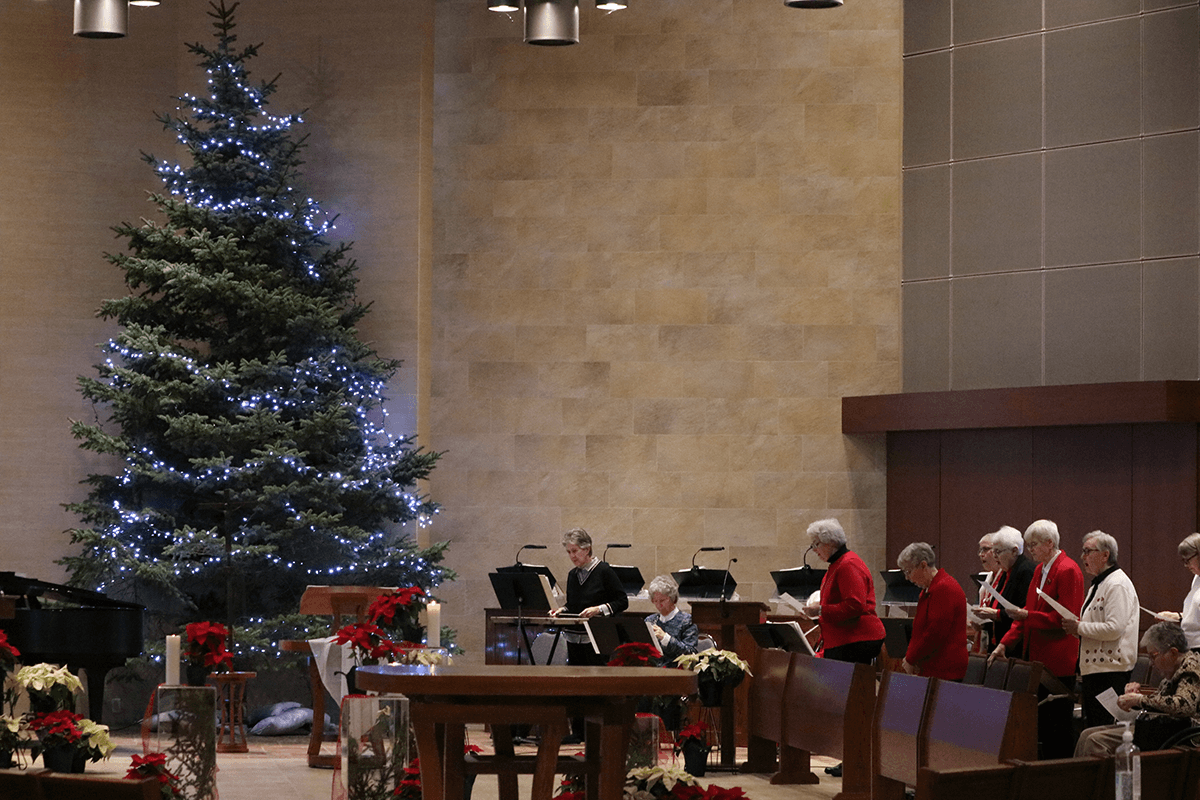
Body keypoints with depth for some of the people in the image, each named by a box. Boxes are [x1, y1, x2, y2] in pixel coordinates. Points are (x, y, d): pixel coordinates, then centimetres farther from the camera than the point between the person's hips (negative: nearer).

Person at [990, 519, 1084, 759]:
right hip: (1038, 659, 9)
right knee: (1041, 721, 9)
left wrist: (1026, 616, -21)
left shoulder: (1067, 571, -13)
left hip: (1059, 663, -9)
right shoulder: (1039, 570, 16)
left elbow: (1065, 619, -17)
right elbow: (1028, 612, 18)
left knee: (1059, 724, -4)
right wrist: (1005, 644, 9)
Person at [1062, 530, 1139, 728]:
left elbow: (1114, 628, -23)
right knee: (1090, 725, 10)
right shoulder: (1097, 585, 20)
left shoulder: (1117, 585, -13)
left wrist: (1079, 627, -15)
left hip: (1111, 670, -11)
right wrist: (1076, 628, 11)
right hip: (1094, 667, 11)